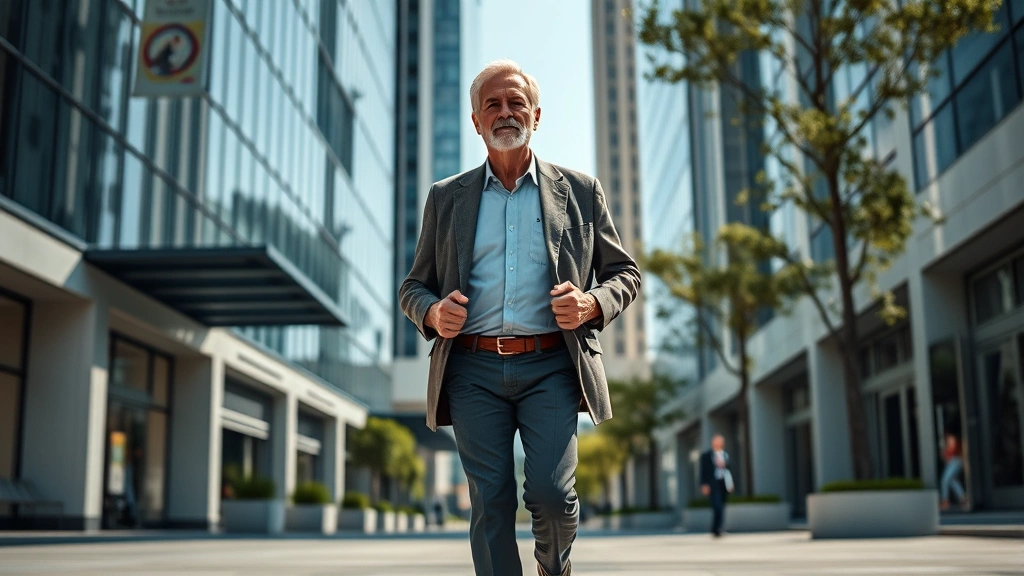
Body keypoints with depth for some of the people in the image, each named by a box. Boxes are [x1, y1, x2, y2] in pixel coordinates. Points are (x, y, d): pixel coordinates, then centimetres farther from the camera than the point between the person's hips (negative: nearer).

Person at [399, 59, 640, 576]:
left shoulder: (580, 191, 12)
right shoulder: (446, 197, 14)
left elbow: (624, 272, 14)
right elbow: (413, 287, 17)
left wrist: (591, 304, -8)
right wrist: (433, 313, -7)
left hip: (550, 365, -1)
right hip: (473, 369, 2)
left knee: (550, 490, -11)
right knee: (490, 503, -2)